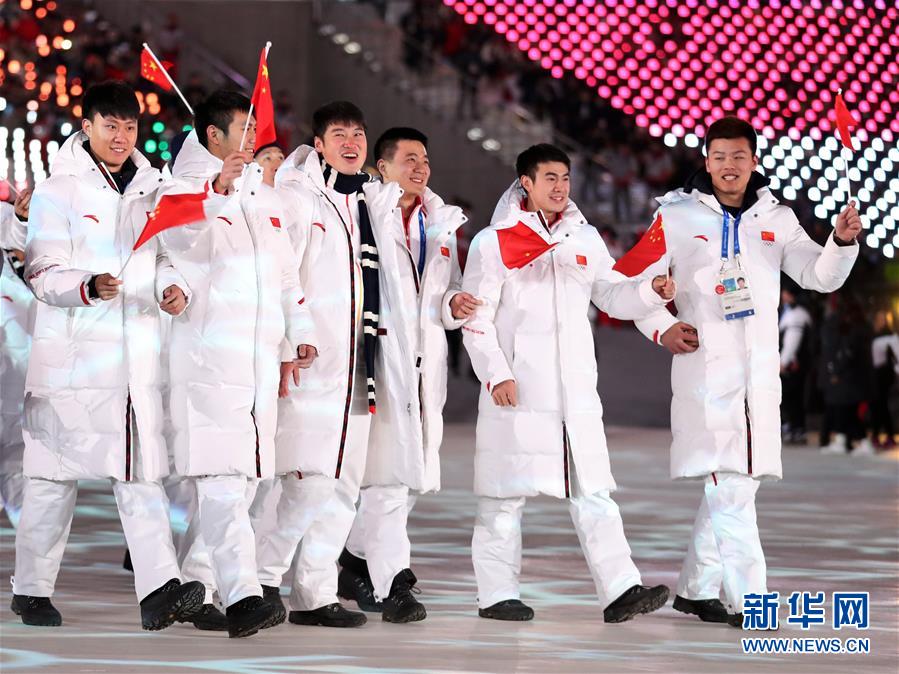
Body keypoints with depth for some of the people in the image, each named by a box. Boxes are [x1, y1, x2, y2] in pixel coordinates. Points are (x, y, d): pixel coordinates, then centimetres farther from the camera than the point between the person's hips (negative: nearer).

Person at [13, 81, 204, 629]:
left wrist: (172, 286, -1)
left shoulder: (150, 190, 15)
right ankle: (32, 589, 12)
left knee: (143, 470, -5)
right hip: (73, 353, -4)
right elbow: (43, 272, -6)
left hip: (138, 353, 4)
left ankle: (160, 589, -14)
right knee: (56, 473, 2)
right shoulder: (59, 190, 0)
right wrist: (88, 287, -25)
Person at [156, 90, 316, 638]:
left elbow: (287, 271, 28)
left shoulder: (263, 196, 22)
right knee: (223, 476, -16)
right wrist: (216, 192, -41)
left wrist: (300, 332, 19)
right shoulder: (187, 190, -1)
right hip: (209, 354, -8)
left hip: (262, 356, 8)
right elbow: (179, 236, -24)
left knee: (246, 476, 8)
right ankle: (242, 595, -25)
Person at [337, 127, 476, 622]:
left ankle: (357, 560, 25)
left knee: (414, 477, 9)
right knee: (386, 474, -12)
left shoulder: (441, 224, 19)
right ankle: (391, 582, -13)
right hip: (379, 359, -7)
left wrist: (455, 305, 2)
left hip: (425, 365, 7)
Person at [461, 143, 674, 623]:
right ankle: (496, 595, 9)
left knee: (592, 494, -1)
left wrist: (651, 292, 0)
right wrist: (496, 375, -12)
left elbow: (611, 295, 20)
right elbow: (476, 318, -3)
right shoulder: (494, 242, -1)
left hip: (575, 391, 4)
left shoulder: (584, 238, 14)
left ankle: (620, 591, -6)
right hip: (517, 391, -4)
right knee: (505, 494, 1)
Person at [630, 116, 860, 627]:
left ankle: (696, 589, 22)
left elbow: (821, 276, 7)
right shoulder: (677, 215, 2)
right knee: (729, 483, -14)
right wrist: (663, 329, -11)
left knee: (733, 484, 10)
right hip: (705, 366, -5)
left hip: (760, 369, 5)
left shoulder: (777, 219, 13)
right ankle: (749, 599, -16)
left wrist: (843, 241, -13)